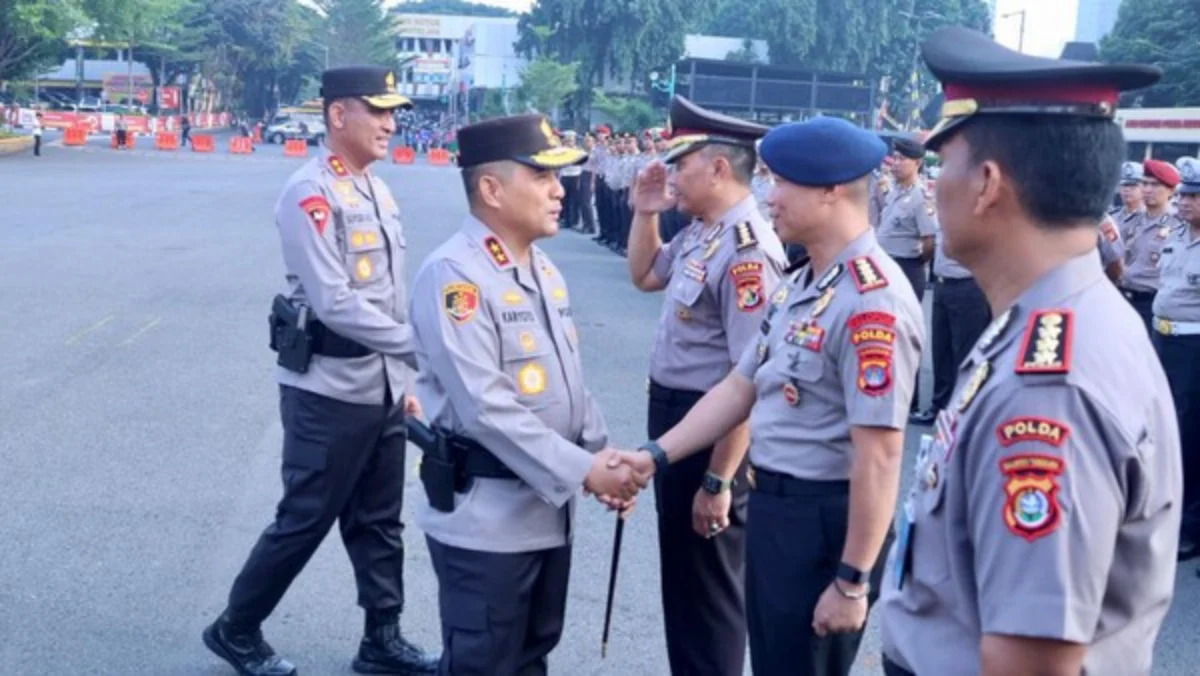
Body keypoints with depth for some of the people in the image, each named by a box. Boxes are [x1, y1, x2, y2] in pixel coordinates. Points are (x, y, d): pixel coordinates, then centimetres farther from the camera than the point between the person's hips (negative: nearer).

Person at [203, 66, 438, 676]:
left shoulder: (377, 191, 11)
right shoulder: (310, 193, -15)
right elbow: (336, 304, -22)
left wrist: (402, 380, 15)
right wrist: (417, 346, -23)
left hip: (380, 388, 8)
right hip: (329, 392, -8)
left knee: (378, 524, 14)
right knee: (304, 522, 4)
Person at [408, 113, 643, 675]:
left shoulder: (544, 269, 11)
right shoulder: (453, 274, -18)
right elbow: (486, 408, -25)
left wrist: (603, 454, 1)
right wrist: (583, 471, -22)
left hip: (549, 506, 9)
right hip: (486, 517, -8)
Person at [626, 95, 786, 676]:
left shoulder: (746, 251, -26)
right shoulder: (699, 232, 3)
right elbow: (644, 277, 24)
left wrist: (718, 481, -25)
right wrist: (645, 212, 8)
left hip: (711, 430, -10)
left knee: (706, 584, 7)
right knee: (681, 572, 24)